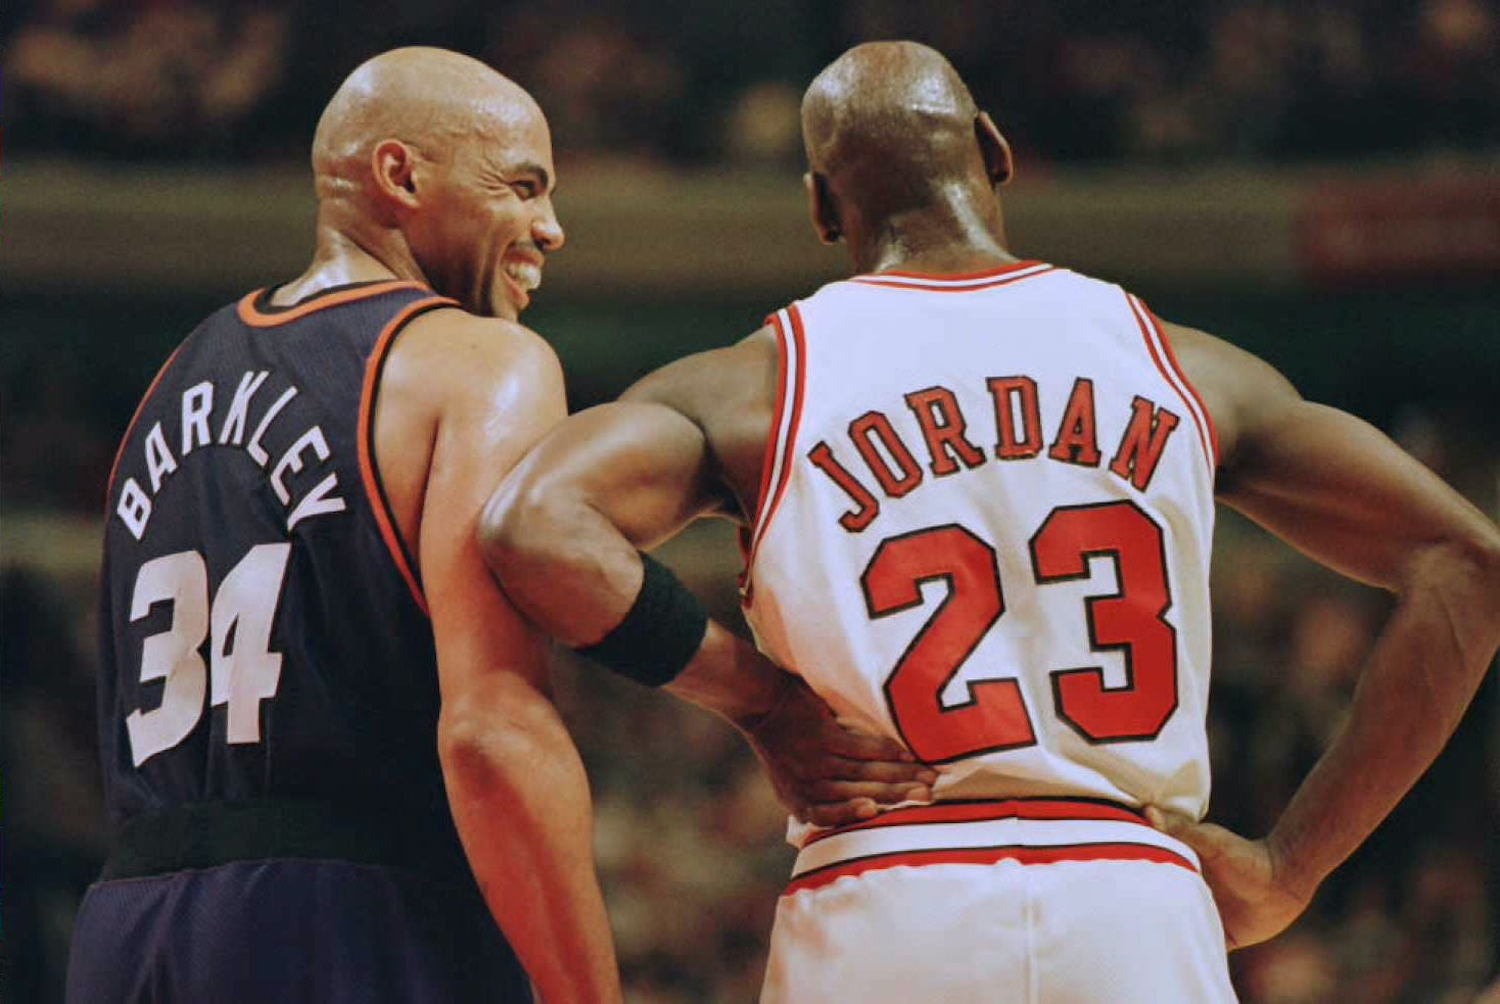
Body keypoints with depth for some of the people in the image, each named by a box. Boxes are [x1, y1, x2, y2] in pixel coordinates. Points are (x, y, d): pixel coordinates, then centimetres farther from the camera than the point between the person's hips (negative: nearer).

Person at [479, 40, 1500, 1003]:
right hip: (1140, 911, 1)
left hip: (879, 912, -1)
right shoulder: (1185, 369, 11)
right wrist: (1289, 867, 8)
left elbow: (533, 525, -12)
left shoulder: (753, 388, 6)